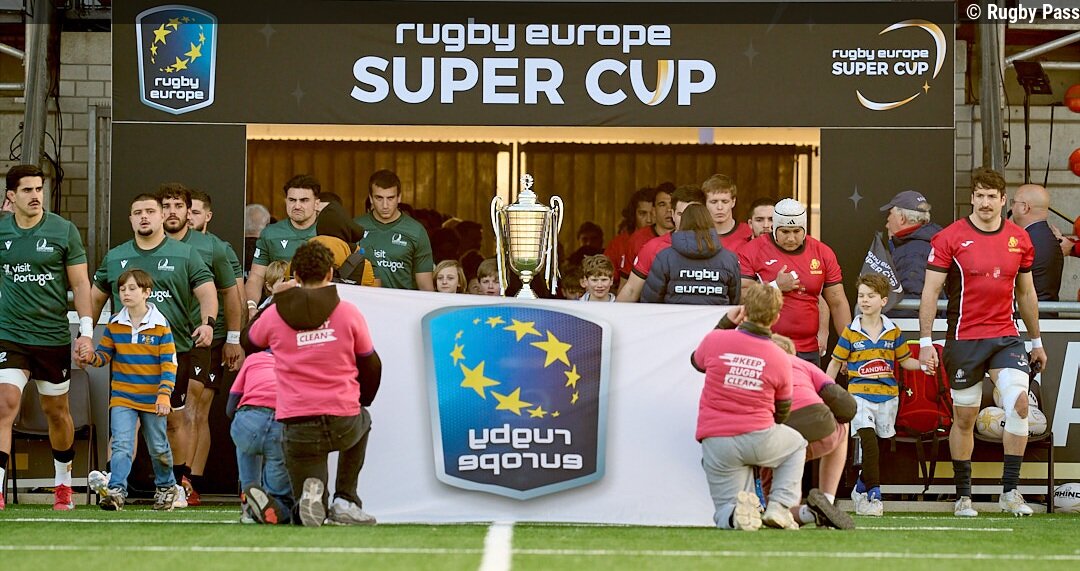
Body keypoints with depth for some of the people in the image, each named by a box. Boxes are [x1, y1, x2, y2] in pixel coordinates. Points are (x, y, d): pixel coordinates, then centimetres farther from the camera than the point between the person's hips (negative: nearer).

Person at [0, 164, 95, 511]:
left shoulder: (64, 231, -2)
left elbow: (80, 284, 0)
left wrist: (86, 331, -7)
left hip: (53, 336, 0)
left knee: (56, 411, 13)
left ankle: (63, 484, 32)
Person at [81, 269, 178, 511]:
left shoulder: (160, 325, -7)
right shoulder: (114, 325, 2)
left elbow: (169, 362, -8)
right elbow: (105, 354, 9)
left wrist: (164, 394, -16)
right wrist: (91, 358, -14)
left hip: (153, 399, -1)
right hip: (122, 398, 1)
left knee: (158, 447, 13)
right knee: (121, 444, -14)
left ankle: (166, 487, 33)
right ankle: (116, 491, -23)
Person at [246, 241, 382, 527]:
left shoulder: (274, 314, 1)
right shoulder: (349, 313, -1)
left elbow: (250, 338, 23)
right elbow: (371, 366, 9)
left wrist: (276, 299, 31)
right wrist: (361, 403, 28)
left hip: (298, 427, 1)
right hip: (344, 424, -1)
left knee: (306, 515, 17)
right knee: (363, 420, 39)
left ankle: (313, 488, -21)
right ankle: (345, 500, 22)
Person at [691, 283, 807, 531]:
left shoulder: (715, 339, -6)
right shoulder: (780, 359, -3)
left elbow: (696, 361, 20)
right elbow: (782, 412, 11)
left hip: (715, 442, 1)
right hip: (759, 440, 0)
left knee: (725, 516, 13)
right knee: (797, 444, 34)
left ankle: (738, 513, -26)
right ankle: (779, 507, 12)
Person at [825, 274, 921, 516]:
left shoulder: (893, 332, 6)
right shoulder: (850, 333, 0)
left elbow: (905, 360, 15)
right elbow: (835, 363, 6)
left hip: (887, 395, 3)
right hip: (859, 394, -3)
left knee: (878, 444, 10)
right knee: (869, 440, -19)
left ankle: (862, 488, 28)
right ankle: (874, 492, -16)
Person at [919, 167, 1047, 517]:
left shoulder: (1020, 239, 7)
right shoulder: (949, 238, -4)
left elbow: (1026, 293, 18)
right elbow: (930, 291, -4)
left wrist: (1036, 340, 21)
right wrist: (925, 342, -10)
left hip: (1005, 337, 2)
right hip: (964, 340, -2)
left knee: (1018, 402, -16)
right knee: (964, 418, 5)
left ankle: (1010, 491, -8)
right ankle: (963, 496, 19)